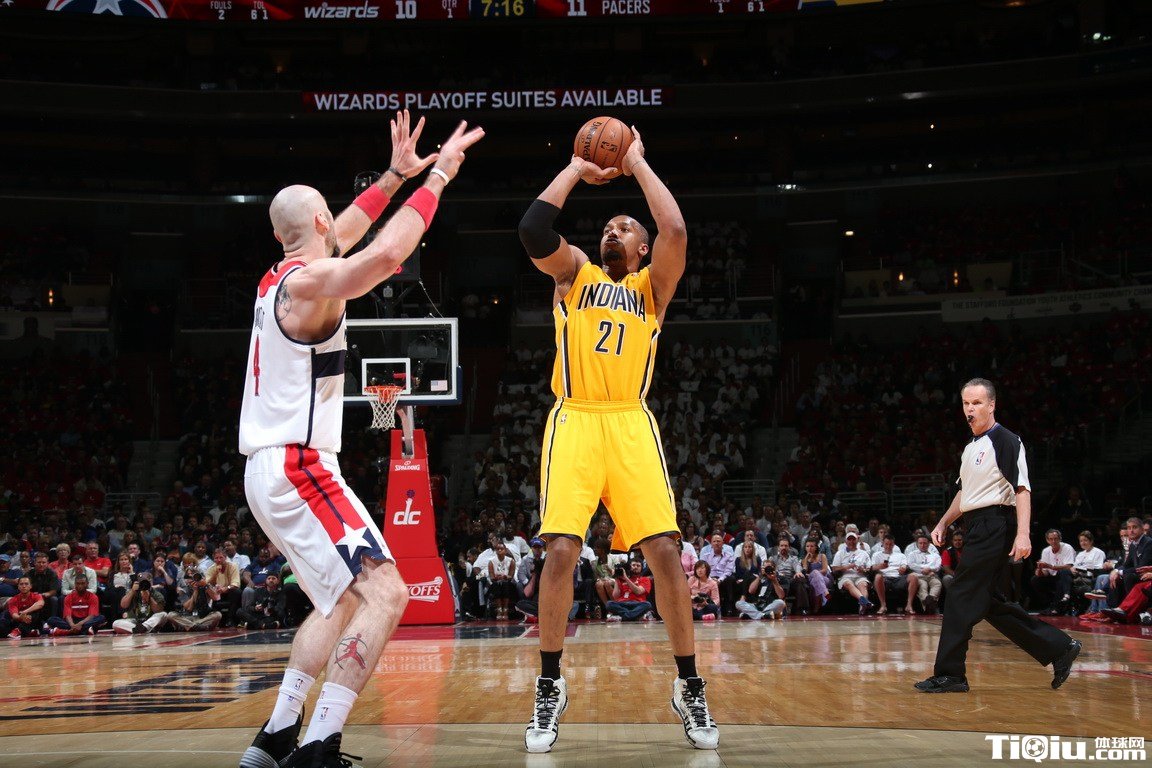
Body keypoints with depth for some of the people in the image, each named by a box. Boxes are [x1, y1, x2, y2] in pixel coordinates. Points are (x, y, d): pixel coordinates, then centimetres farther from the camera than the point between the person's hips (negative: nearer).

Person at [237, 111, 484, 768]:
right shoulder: (309, 282, -12)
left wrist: (395, 175, 32)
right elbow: (389, 252, -28)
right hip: (297, 468, -10)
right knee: (386, 591, -17)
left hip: (276, 471, 10)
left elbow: (346, 236, 32)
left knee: (344, 601, 21)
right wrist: (437, 179, -16)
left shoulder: (279, 279, 15)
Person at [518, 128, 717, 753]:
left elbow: (675, 232, -5)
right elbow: (532, 229, -4)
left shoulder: (652, 287, 15)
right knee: (560, 552, -11)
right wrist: (577, 168, 6)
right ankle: (550, 689, 4)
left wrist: (637, 164, 6)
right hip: (574, 421, 0)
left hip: (630, 423, 1)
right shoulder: (574, 273, 16)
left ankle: (689, 688, 6)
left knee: (665, 552, -8)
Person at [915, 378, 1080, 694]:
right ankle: (1058, 648, 16)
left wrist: (1022, 534, -25)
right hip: (979, 529, 10)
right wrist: (943, 523, 23)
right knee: (988, 603, 10)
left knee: (962, 599, -8)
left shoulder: (1006, 441, -9)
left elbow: (1022, 489, -17)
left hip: (995, 525, -10)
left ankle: (949, 674, -1)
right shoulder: (971, 447, 19)